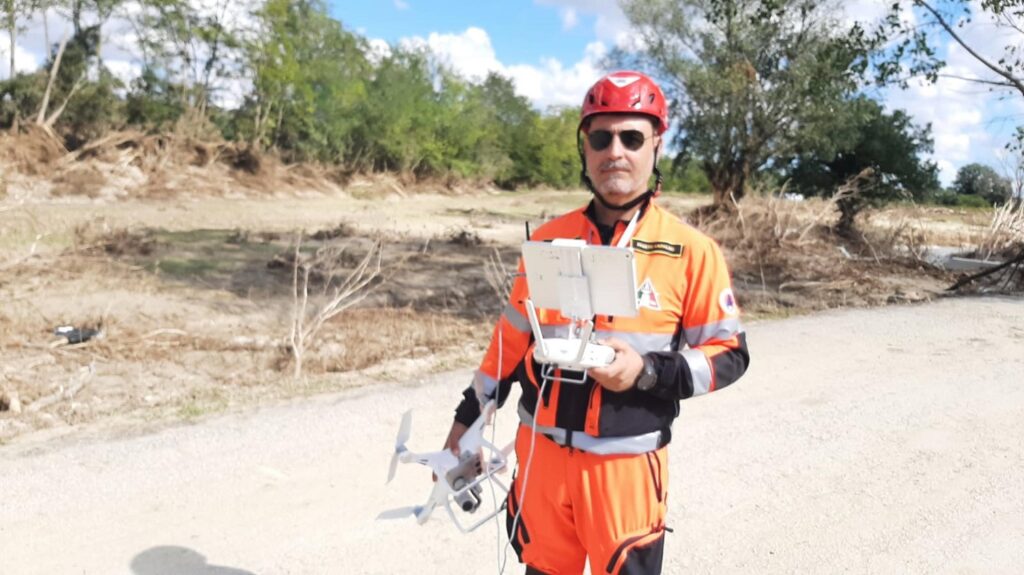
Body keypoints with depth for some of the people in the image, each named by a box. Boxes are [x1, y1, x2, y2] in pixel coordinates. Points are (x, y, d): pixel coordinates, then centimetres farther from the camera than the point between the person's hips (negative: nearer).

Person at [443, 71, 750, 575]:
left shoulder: (692, 251, -7)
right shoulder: (548, 240, 2)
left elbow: (728, 354, -2)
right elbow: (512, 337, 10)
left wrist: (648, 372, -19)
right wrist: (468, 417, 12)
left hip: (625, 462, -3)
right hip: (542, 452, 3)